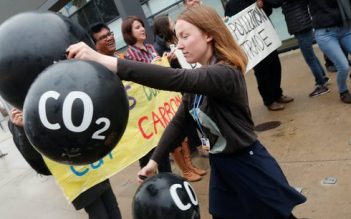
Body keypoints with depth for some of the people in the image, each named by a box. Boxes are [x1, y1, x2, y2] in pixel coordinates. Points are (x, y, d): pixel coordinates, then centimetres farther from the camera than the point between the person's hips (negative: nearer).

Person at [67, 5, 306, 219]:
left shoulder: (226, 74, -27)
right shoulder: (198, 76, 2)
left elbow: (175, 79, -43)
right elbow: (179, 122, 6)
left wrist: (105, 61, -50)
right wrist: (154, 160, -1)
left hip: (249, 165, -7)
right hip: (220, 164, 8)